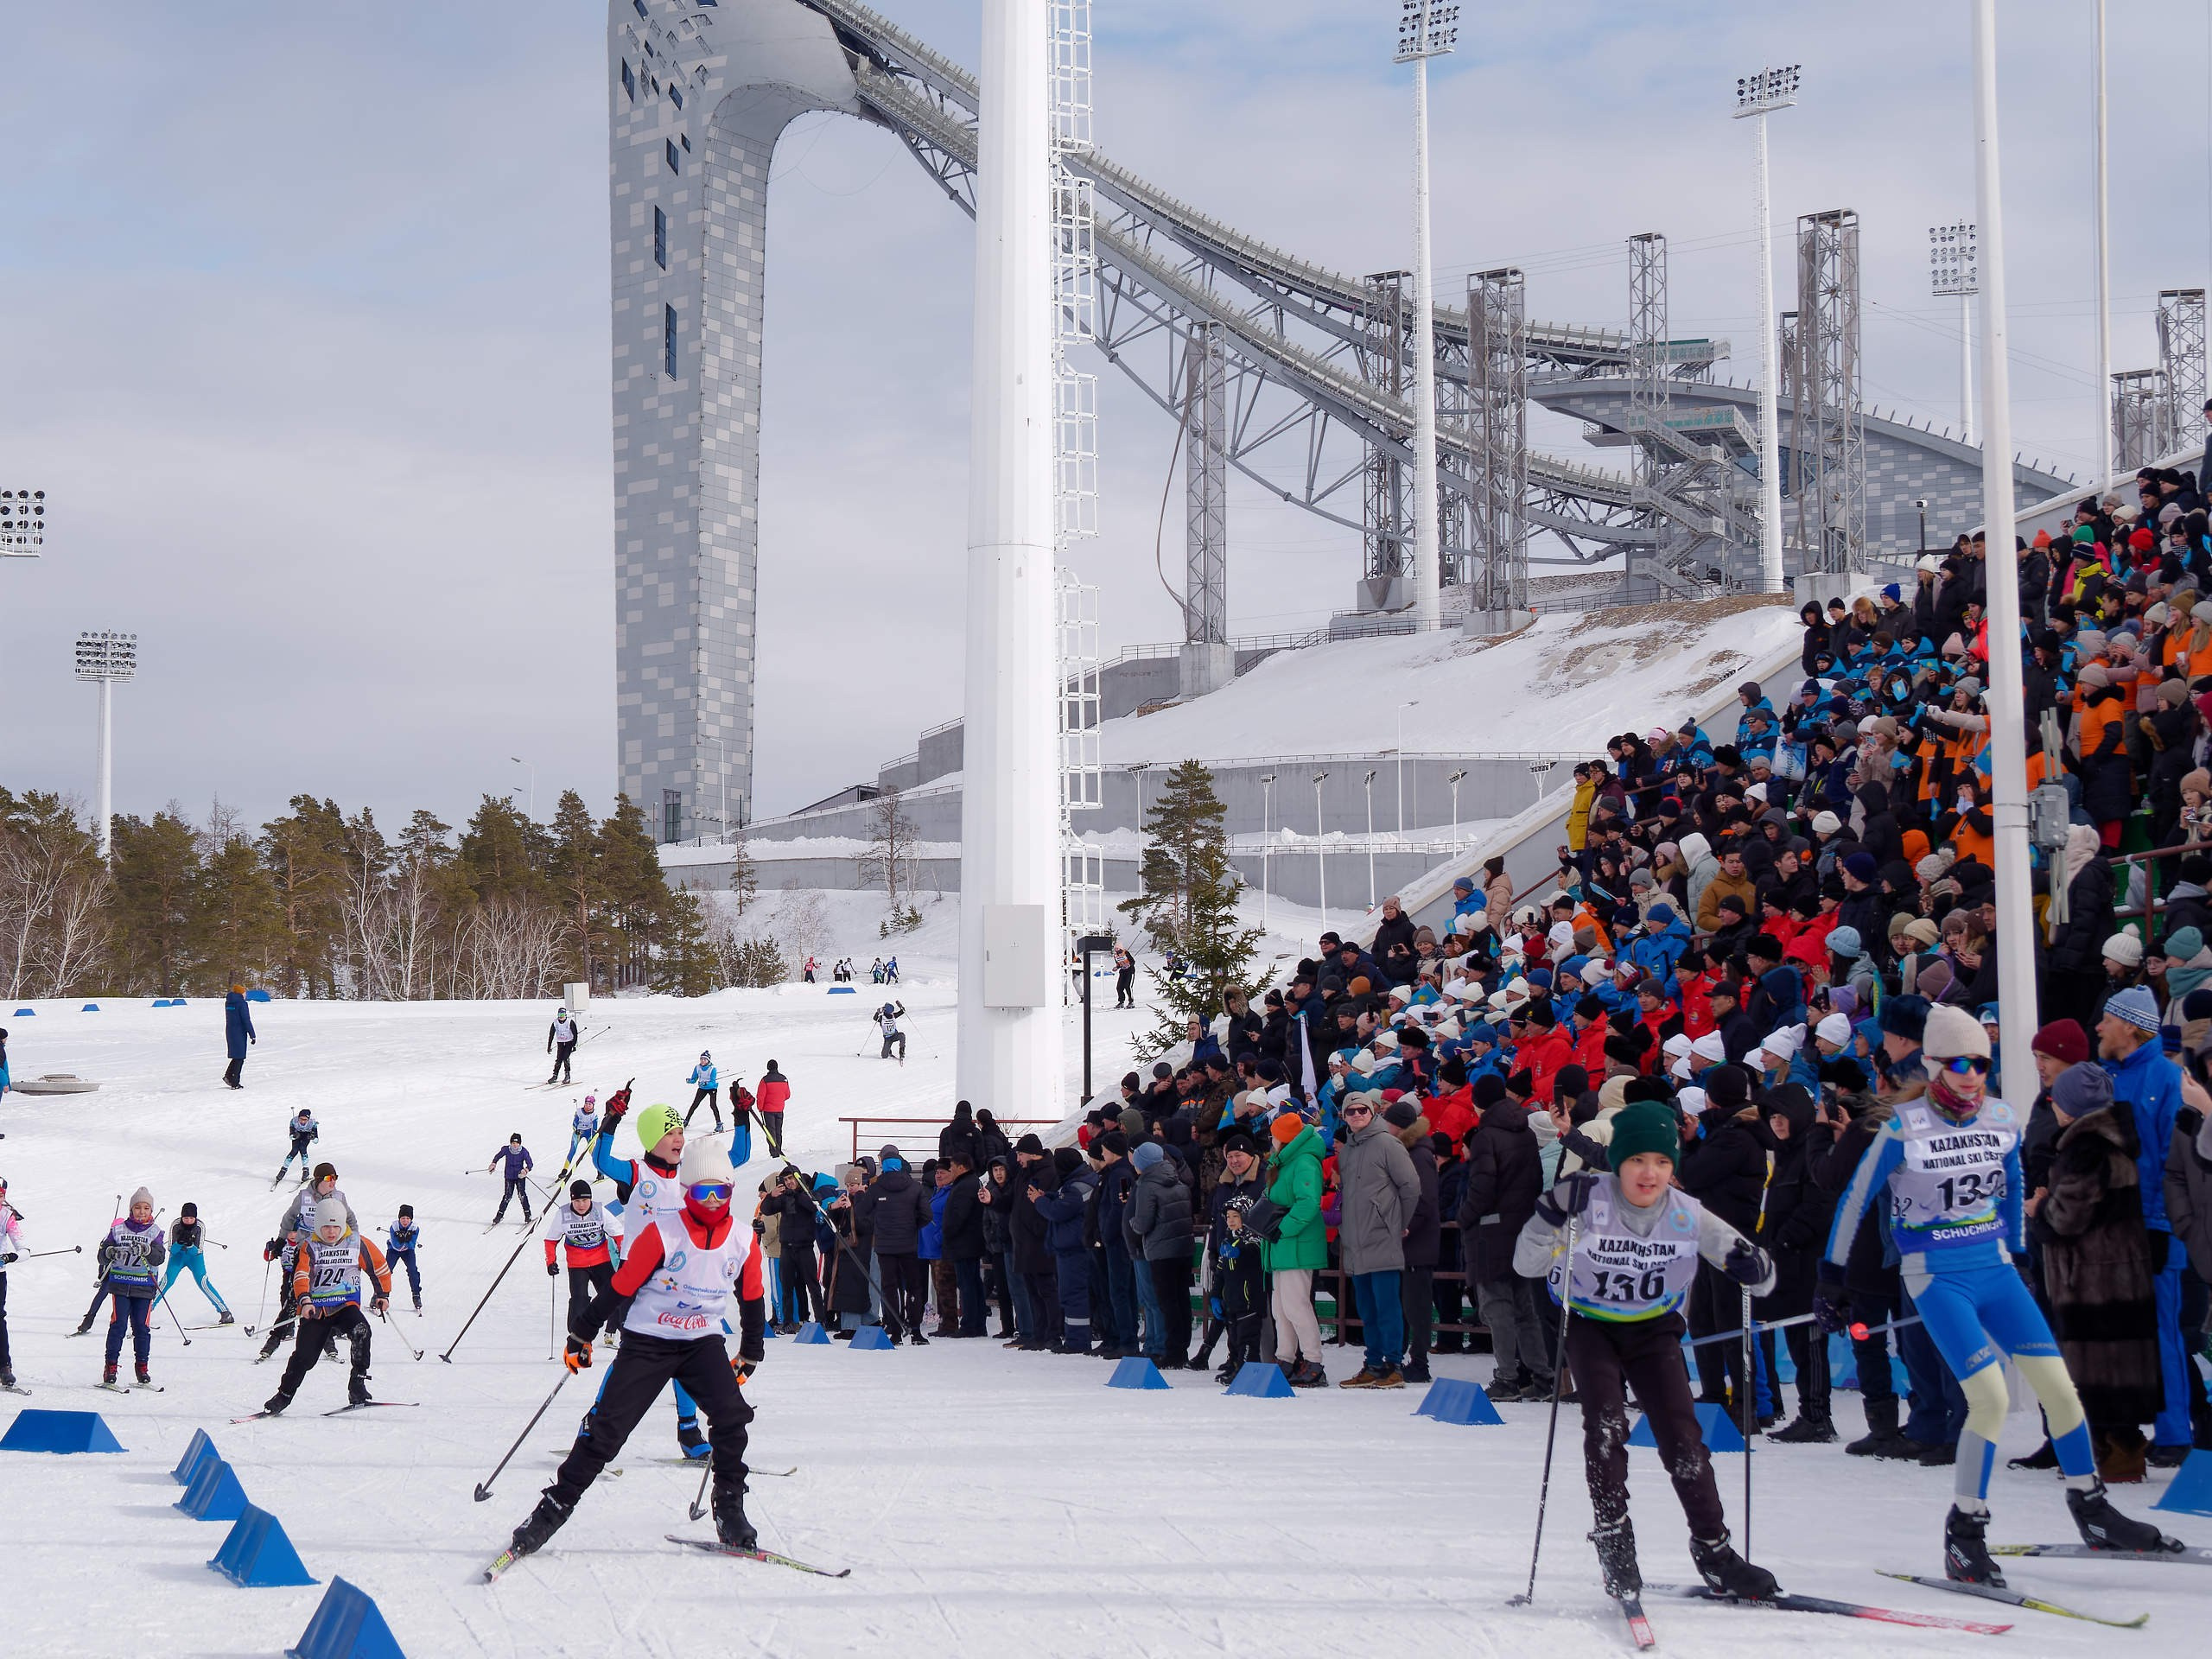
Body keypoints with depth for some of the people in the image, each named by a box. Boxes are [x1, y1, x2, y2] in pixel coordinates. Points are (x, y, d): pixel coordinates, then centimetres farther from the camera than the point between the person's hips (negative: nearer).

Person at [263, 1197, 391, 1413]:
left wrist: (383, 1294, 14)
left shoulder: (357, 1244, 2)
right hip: (316, 1309, 0)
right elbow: (300, 1276, -14)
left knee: (360, 1331, -31)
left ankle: (357, 1387, -25)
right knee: (304, 1355, -5)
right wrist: (305, 1301, -31)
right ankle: (283, 1396, 18)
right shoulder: (310, 1248, -1)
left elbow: (379, 1267, 15)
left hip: (346, 1305, 0)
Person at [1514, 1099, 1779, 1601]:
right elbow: (1527, 1264, -20)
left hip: (1653, 1329, 2)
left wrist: (1753, 1268, -33)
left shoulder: (1686, 1215, -15)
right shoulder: (1588, 1199, -22)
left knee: (1681, 1433, -7)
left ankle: (1713, 1550, 1)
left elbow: (1760, 1278, -8)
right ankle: (1613, 1537, -10)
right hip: (1590, 1324, -2)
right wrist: (1553, 1215, -38)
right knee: (1606, 1423, -21)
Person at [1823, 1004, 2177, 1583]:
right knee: (1991, 1398, -18)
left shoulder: (2002, 1120, 4)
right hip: (1937, 1278, -5)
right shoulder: (1905, 1128, -11)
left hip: (1996, 1268, 5)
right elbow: (1855, 1200, -4)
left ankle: (2092, 1512, 14)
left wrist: (2020, 1254, 27)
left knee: (2059, 1384, -2)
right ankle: (1963, 1531, -4)